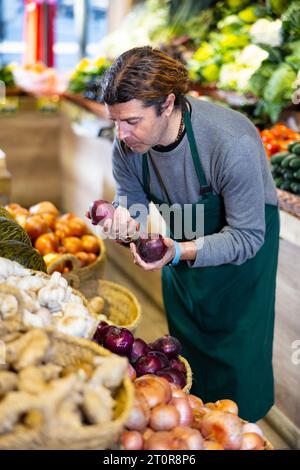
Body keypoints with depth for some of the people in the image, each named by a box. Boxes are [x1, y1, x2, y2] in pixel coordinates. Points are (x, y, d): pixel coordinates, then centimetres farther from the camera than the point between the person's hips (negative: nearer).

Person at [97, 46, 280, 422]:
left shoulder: (233, 146, -39)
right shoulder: (128, 144, -23)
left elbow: (247, 236, -31)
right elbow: (132, 198, -6)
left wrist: (180, 252, -46)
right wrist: (123, 217, -32)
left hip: (245, 236, -5)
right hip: (182, 240, 5)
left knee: (238, 345, 6)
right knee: (185, 338, 20)